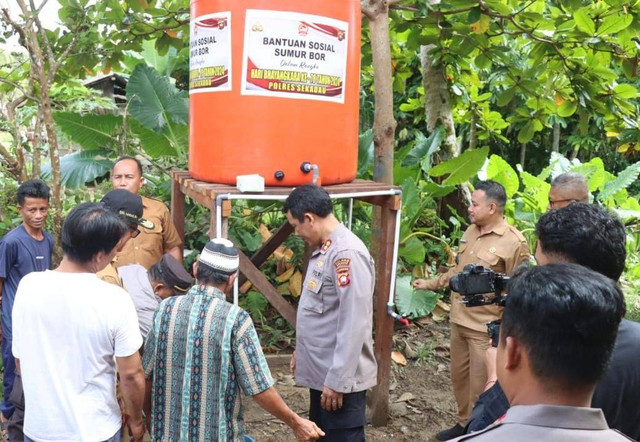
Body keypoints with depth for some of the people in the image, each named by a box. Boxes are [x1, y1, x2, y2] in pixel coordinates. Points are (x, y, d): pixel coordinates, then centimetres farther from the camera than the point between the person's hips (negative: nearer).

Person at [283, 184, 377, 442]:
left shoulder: (347, 253, -23)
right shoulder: (324, 249, 9)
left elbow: (353, 325, -26)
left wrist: (337, 381, -23)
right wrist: (302, 350, 23)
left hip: (340, 377, -10)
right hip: (321, 371, 10)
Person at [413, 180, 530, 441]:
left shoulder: (514, 242, -16)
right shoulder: (471, 231, 7)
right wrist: (430, 283, 23)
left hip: (487, 327, -8)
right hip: (459, 320, 8)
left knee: (481, 384, 5)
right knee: (459, 375, 20)